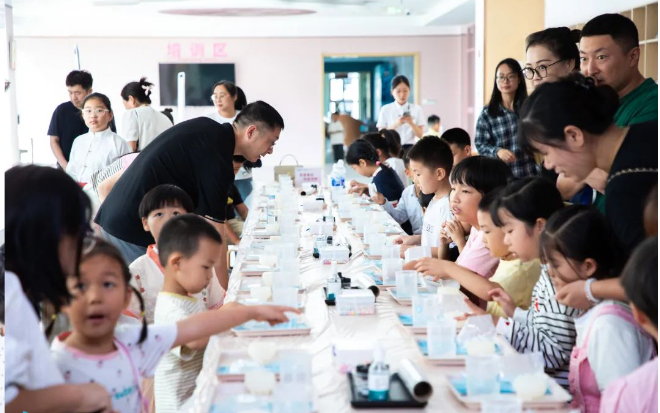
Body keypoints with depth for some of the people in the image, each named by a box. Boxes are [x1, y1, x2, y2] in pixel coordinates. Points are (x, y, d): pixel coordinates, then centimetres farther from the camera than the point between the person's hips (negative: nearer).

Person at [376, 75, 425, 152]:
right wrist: (396, 124, -16)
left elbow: (420, 135, 3)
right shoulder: (385, 110, 2)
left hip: (410, 147, 1)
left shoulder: (417, 109, 5)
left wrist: (411, 123, -15)